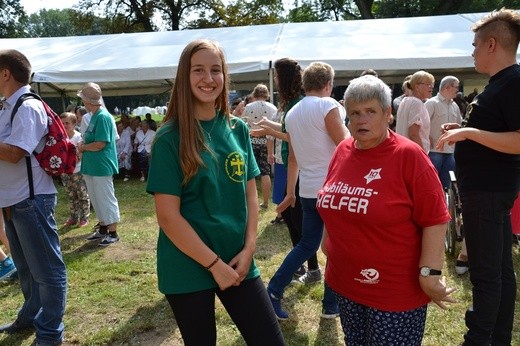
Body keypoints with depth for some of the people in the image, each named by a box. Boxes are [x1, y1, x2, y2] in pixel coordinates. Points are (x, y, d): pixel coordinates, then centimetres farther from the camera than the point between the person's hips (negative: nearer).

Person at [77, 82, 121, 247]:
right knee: (97, 200, 17)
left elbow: (100, 144, -23)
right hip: (92, 167, 10)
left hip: (102, 167, -10)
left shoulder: (103, 117, -18)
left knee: (107, 200, 0)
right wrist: (84, 145, 0)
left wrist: (83, 147, -8)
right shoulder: (94, 116, 12)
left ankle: (113, 233, 10)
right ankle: (103, 229, 30)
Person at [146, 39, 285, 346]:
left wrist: (248, 249, -5)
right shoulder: (169, 138, -11)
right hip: (188, 269, -4)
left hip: (238, 262, 4)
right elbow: (168, 216, -14)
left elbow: (251, 193, 6)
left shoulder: (238, 129, 3)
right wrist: (214, 264, -13)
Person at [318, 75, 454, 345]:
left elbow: (435, 220, -16)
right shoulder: (343, 151, 2)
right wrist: (327, 240, 17)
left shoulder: (409, 156, -15)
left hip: (396, 291, -5)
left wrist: (429, 273, -20)